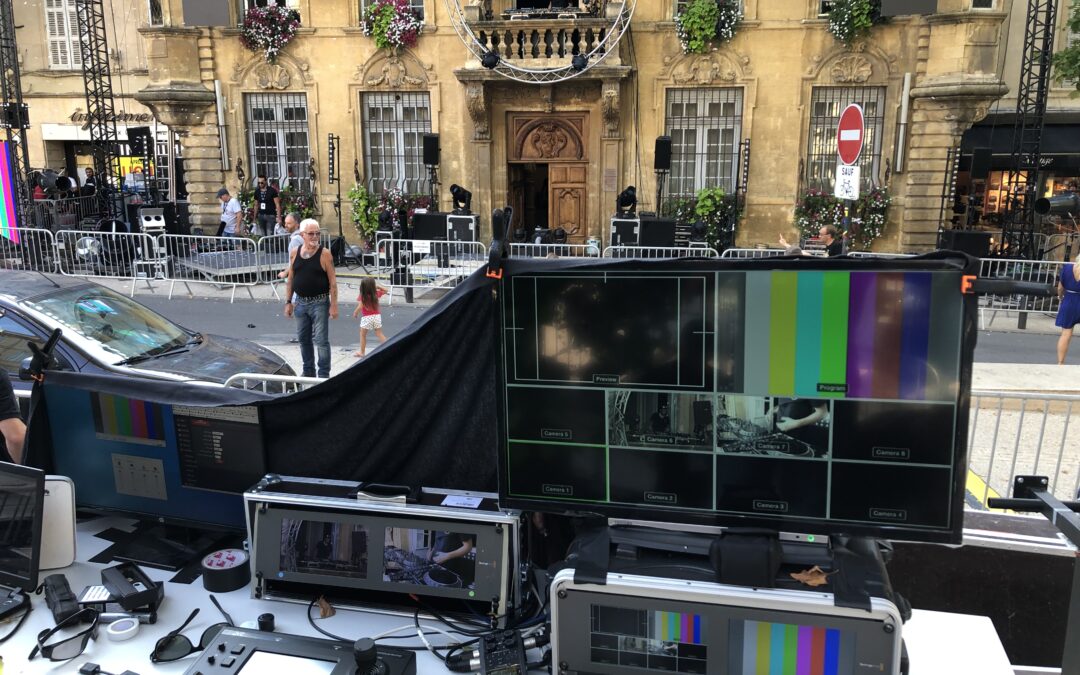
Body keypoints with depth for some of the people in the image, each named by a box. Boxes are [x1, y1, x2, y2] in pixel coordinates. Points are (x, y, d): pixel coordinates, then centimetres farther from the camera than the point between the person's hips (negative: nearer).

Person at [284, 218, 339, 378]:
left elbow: (332, 281, -10)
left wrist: (333, 305, -15)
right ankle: (308, 371, 28)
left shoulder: (324, 254, -8)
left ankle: (324, 374, 6)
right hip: (301, 303, 5)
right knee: (303, 339, 14)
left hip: (319, 303, -5)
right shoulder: (295, 254, 4)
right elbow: (290, 280, 11)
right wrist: (288, 302, 6)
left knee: (321, 340, -3)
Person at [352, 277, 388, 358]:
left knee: (363, 335, 12)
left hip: (366, 317, -4)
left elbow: (360, 307, -19)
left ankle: (362, 352, 18)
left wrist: (355, 313, -4)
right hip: (377, 316, 4)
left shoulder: (362, 296, -12)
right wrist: (378, 286, 9)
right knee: (379, 334, 11)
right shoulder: (376, 293, 0)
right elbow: (385, 291, 18)